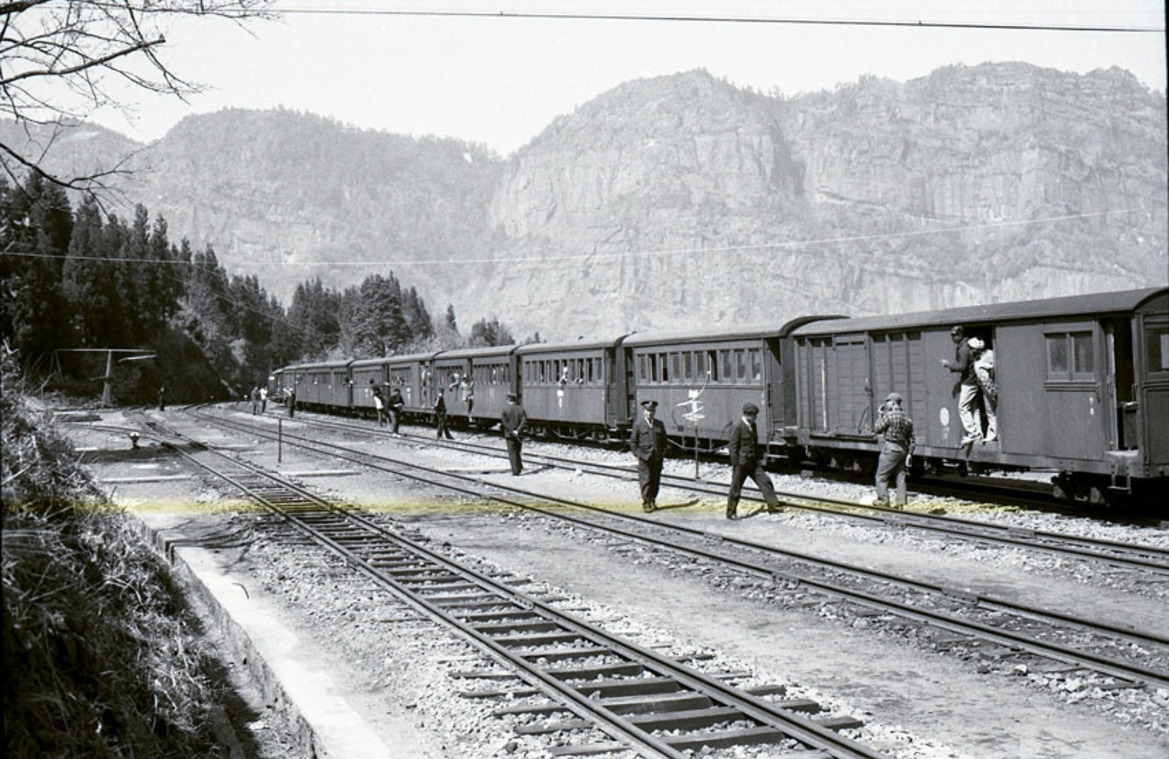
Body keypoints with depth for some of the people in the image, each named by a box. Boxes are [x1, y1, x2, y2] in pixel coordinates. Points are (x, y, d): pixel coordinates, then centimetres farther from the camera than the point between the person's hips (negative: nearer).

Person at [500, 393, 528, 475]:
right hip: (519, 434, 4)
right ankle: (520, 467, 16)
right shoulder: (521, 409, 4)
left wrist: (511, 431, -14)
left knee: (512, 453, -1)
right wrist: (517, 431, -14)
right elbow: (524, 421, -8)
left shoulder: (505, 409, -7)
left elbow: (504, 422, -14)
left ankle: (515, 471, -5)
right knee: (516, 452, 21)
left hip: (509, 434, -4)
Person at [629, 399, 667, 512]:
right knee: (645, 480, -8)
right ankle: (646, 503, -6)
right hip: (644, 457, -4)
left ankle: (652, 501, 20)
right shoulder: (638, 425, 2)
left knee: (655, 481, 7)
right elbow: (633, 442, 2)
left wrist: (663, 453, 6)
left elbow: (664, 440, 17)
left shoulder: (660, 425, 12)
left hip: (657, 458, 4)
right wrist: (638, 454, -6)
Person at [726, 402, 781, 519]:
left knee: (765, 481, -2)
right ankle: (731, 512, 13)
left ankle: (773, 505, 2)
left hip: (753, 462, 7)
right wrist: (734, 464, -17)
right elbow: (733, 447, -15)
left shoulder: (752, 425, 11)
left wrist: (759, 458, 19)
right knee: (736, 489, 2)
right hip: (741, 463, -7)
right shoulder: (738, 427, -14)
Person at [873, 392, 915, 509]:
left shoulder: (889, 416, -13)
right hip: (903, 450, 7)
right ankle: (900, 502, 8)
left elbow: (877, 429, -4)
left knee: (881, 476, 2)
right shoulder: (907, 419, 10)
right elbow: (911, 440, 11)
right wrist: (909, 454, 14)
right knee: (900, 477, 9)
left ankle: (883, 500, -1)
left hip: (890, 448, -7)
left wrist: (881, 416, 8)